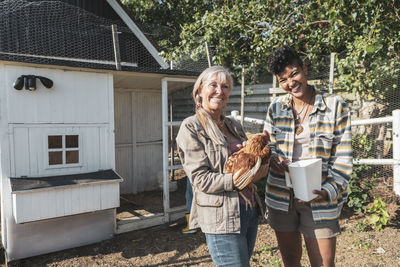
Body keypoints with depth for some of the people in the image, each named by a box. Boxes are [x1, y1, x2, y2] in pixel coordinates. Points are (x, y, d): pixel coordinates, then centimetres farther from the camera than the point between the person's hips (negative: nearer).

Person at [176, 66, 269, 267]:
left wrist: (260, 167, -2)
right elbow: (201, 179, -14)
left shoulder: (234, 125, 12)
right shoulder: (191, 127, -8)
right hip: (222, 219, -7)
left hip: (250, 211, 7)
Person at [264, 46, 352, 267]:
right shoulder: (276, 108, 2)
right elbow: (267, 145, 9)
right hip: (280, 198, 3)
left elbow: (343, 157, -6)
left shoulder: (335, 106, -5)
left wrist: (330, 191, -20)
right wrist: (274, 158, -15)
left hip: (319, 201, -2)